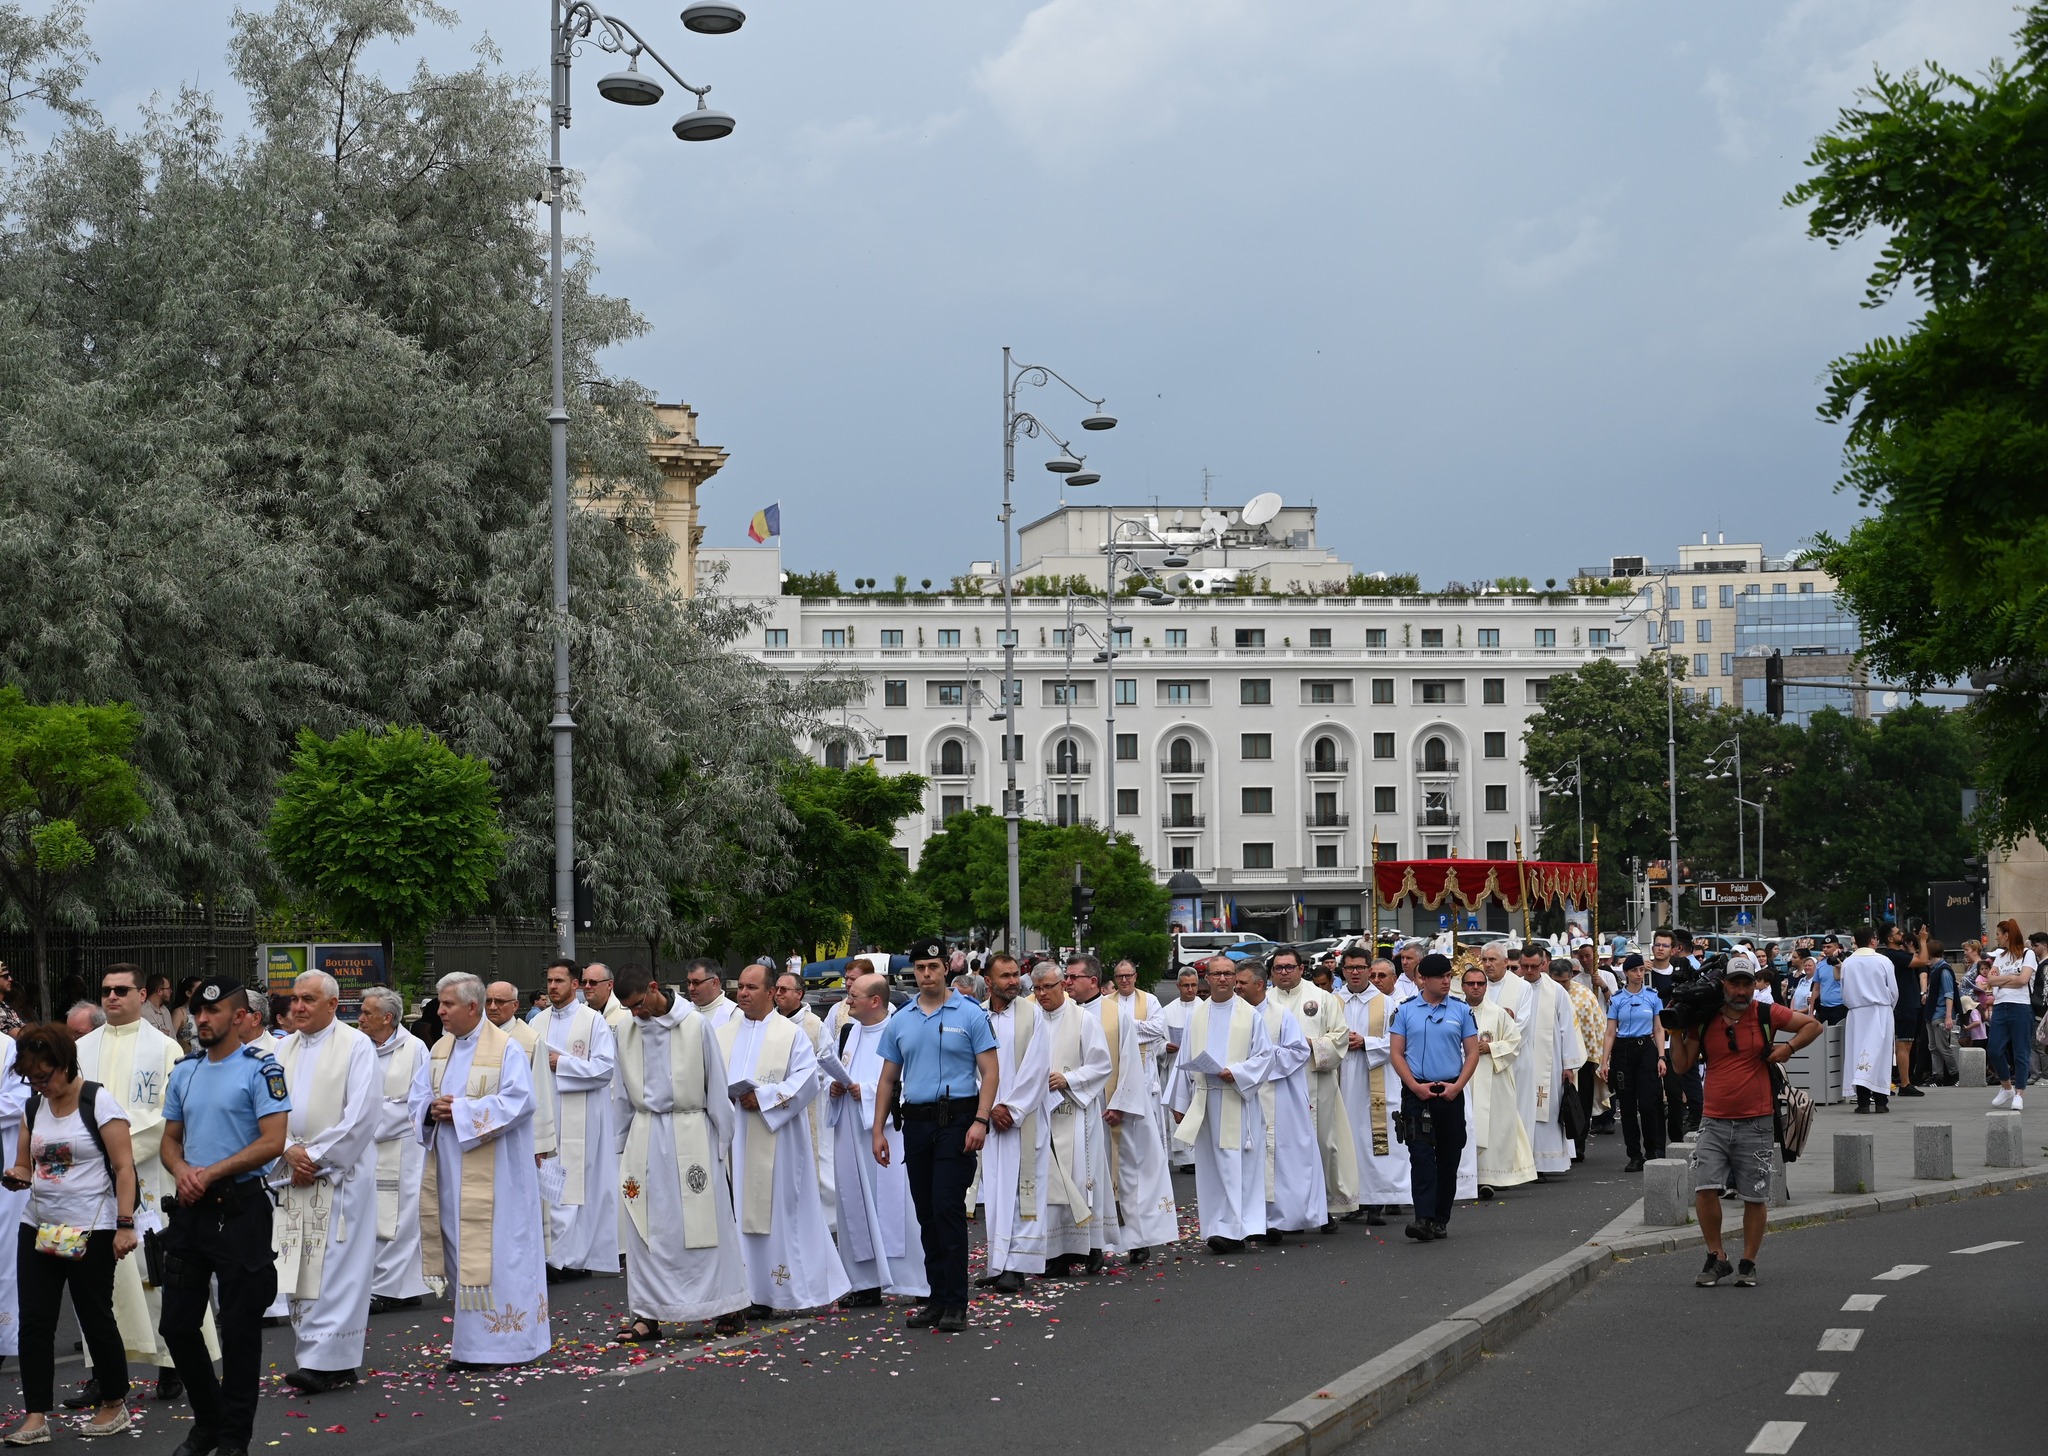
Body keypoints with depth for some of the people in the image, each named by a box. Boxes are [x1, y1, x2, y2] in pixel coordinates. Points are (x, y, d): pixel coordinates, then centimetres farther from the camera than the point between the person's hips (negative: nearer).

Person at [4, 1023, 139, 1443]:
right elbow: (24, 1165, 17)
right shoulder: (32, 1107, 9)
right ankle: (36, 1417, 3)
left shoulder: (98, 1102, -9)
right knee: (35, 1322, 1)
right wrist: (17, 1177, -7)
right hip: (38, 1228, 6)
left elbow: (124, 1167, -11)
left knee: (96, 1318, 3)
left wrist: (125, 1224, -18)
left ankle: (114, 1405, 19)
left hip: (91, 1231, -6)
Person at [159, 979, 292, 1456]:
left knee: (239, 1326, 1)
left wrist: (211, 1173, -17)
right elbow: (170, 1139, 17)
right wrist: (181, 1170, -6)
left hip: (239, 1207, -6)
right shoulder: (184, 1072, 12)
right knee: (177, 1323, 9)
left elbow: (272, 1142, -15)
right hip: (189, 1209, 6)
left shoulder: (261, 1068, -8)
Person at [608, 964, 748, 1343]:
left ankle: (727, 1307, 12)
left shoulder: (695, 1025, -7)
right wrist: (623, 1141, 13)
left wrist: (720, 1141, 0)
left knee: (705, 1222, 2)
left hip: (690, 1135, -4)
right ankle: (647, 1315, 8)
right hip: (645, 1136, 4)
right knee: (645, 1227, 3)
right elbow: (622, 1091, 13)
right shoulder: (626, 1029, 4)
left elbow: (716, 1084, -1)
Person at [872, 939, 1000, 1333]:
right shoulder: (900, 1021, 11)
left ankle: (956, 1304, -8)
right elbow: (888, 1079, 15)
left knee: (948, 1208, -11)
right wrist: (878, 1130, 9)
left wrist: (980, 1121, -16)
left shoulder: (970, 1015, -2)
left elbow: (989, 1072, -5)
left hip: (956, 1120, -5)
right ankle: (937, 1299, 15)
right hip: (916, 1121, 5)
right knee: (927, 1214, 8)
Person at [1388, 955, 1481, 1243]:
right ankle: (1424, 1219, -19)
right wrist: (1415, 1086, -11)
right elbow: (1395, 1053, 1)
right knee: (1421, 1154, -12)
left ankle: (1441, 1219, 15)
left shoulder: (1462, 1011, 5)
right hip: (1417, 1093, -2)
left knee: (1449, 1157, 6)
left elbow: (1472, 1053, 5)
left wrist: (1457, 1086, -9)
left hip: (1451, 1093, 2)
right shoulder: (1405, 1011, 3)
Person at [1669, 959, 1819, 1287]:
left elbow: (1813, 1025, 8)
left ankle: (1748, 1263, 17)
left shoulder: (1767, 1015, -1)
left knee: (1755, 1197, 4)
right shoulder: (1704, 1021, 5)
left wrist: (1789, 1047, -5)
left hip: (1756, 1124, -1)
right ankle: (1717, 1257, 4)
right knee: (1705, 1188, -11)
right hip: (1714, 1122, 1)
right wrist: (1677, 1032, -2)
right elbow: (1683, 1064, 10)